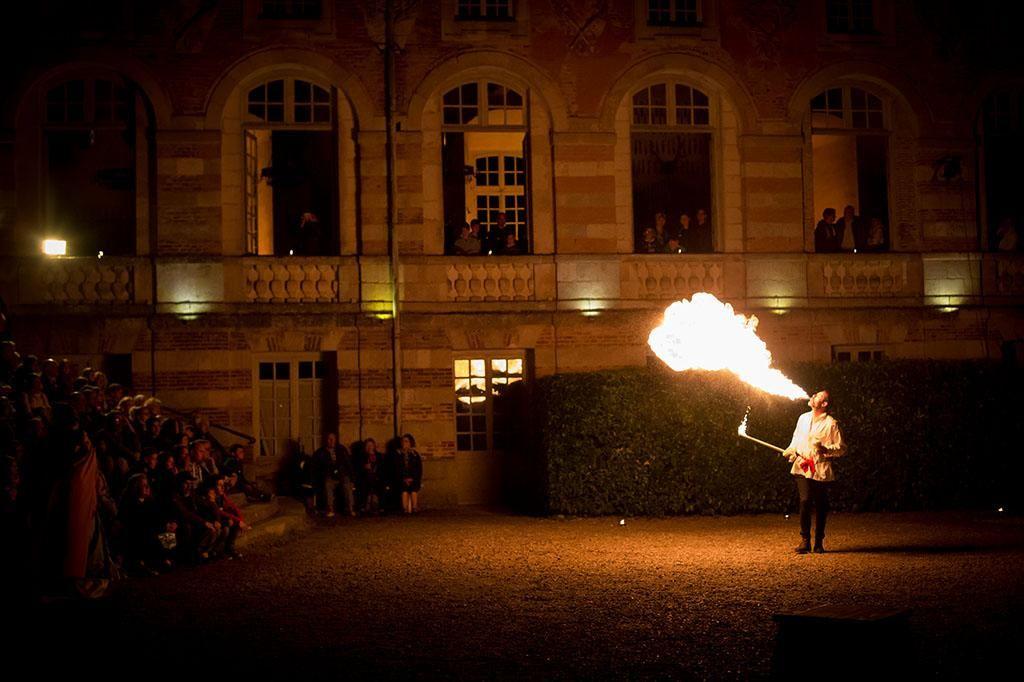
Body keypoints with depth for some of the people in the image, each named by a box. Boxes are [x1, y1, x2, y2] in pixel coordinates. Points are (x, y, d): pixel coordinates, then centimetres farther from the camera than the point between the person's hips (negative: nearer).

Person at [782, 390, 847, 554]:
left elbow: (841, 448, -4)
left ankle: (819, 542, 19)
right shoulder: (803, 418, 10)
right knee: (805, 501, -13)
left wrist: (824, 449, -20)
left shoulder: (831, 423, -5)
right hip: (802, 467, 2)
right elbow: (796, 440, 23)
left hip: (821, 471, -2)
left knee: (821, 506, 5)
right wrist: (791, 451, 4)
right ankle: (805, 540, -4)